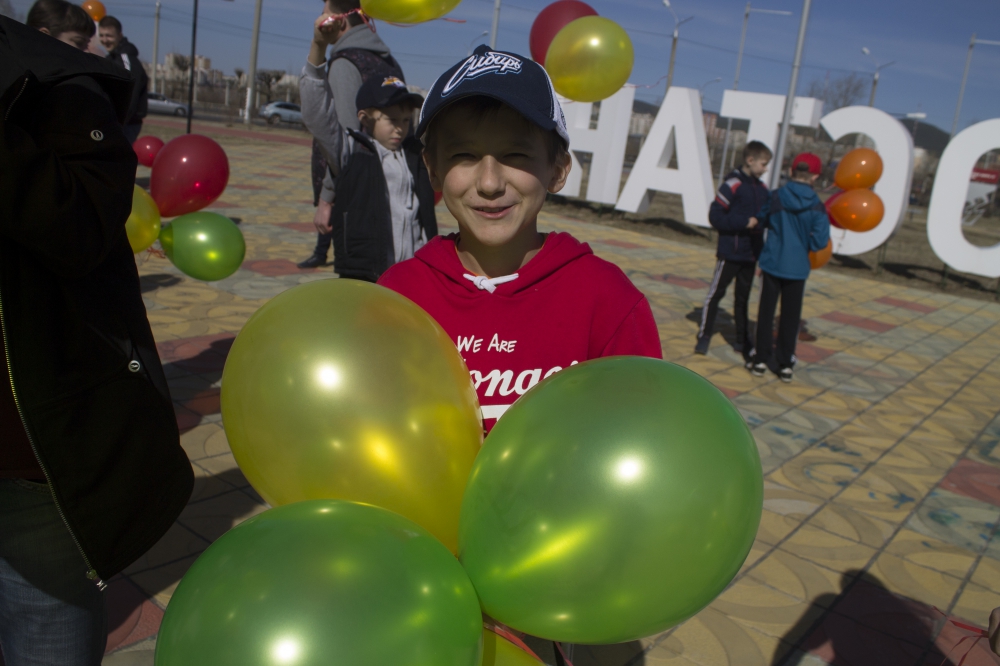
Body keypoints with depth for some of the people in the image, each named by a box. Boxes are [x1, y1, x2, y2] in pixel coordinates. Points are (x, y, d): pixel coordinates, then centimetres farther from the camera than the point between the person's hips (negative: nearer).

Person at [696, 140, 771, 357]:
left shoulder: (762, 189, 7)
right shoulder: (732, 184, -13)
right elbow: (715, 216, -15)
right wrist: (745, 223, -19)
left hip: (751, 254, 6)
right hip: (730, 252, -6)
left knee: (743, 297, 14)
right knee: (716, 292, 1)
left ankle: (742, 339, 22)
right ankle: (704, 336, 11)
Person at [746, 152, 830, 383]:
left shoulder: (776, 196, -7)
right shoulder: (816, 206, -10)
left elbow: (762, 219, 8)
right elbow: (820, 240, -14)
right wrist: (803, 243, 3)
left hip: (772, 262, 0)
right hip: (797, 267, 0)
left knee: (766, 312, 11)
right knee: (790, 316, 10)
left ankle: (761, 359, 15)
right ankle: (785, 364, 16)